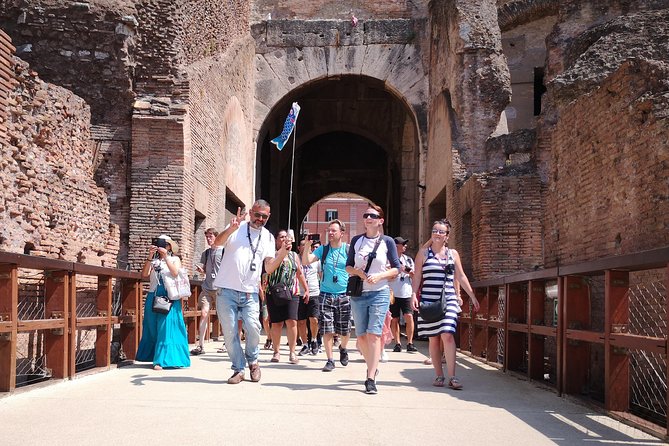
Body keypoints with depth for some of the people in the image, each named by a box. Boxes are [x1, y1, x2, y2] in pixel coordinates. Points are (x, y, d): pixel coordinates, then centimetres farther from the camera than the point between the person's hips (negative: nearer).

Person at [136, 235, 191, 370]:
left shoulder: (174, 259, 8)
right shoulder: (153, 261, 13)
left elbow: (175, 273, -10)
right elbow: (144, 275, -2)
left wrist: (165, 257, -15)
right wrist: (150, 257, -10)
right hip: (153, 297, 3)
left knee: (166, 327, -8)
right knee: (153, 329, 6)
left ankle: (162, 360, -8)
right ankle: (152, 356, 16)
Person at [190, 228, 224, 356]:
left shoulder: (224, 251, -1)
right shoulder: (206, 253, 14)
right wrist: (201, 269, 0)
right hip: (207, 288, 4)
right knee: (204, 313, -6)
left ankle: (227, 342, 19)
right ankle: (200, 346, -4)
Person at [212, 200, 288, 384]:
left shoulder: (268, 237, 12)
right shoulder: (236, 227, 4)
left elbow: (269, 268, 7)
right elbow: (217, 242, -14)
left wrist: (282, 255, -11)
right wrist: (231, 229, -32)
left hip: (250, 293, 2)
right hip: (226, 290, -1)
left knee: (253, 327, -14)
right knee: (230, 331, 0)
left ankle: (252, 360, 12)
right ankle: (238, 370, 12)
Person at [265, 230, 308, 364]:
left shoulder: (294, 255, 17)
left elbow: (300, 273, 23)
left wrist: (306, 289, 20)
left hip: (291, 294, 2)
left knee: (292, 321, -10)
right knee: (276, 323, 2)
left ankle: (292, 352, -3)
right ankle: (276, 352, 15)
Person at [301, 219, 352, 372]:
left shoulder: (349, 250, 1)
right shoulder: (323, 250, 4)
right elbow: (306, 261, -6)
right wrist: (308, 245, -19)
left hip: (344, 295, -1)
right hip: (326, 295, 1)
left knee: (345, 330, 7)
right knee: (327, 329, -3)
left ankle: (343, 348, 38)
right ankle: (330, 360, 6)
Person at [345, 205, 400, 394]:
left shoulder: (387, 242, 0)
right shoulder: (356, 240, 7)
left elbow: (396, 268, 2)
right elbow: (348, 266, 10)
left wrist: (379, 276, -14)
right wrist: (358, 272, -11)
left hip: (380, 293, -3)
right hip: (358, 293, 3)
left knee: (374, 334, -11)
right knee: (361, 335, 8)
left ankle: (371, 379, -10)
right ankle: (372, 367, 31)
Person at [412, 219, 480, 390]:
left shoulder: (453, 254, 12)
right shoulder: (424, 253, 7)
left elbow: (461, 277, 16)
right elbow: (417, 276, 5)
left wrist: (473, 297, 14)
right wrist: (414, 294, -9)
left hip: (448, 300, 0)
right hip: (428, 301, 0)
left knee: (447, 335, -15)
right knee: (433, 339, 3)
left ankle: (452, 377, -13)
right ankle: (439, 375, 13)